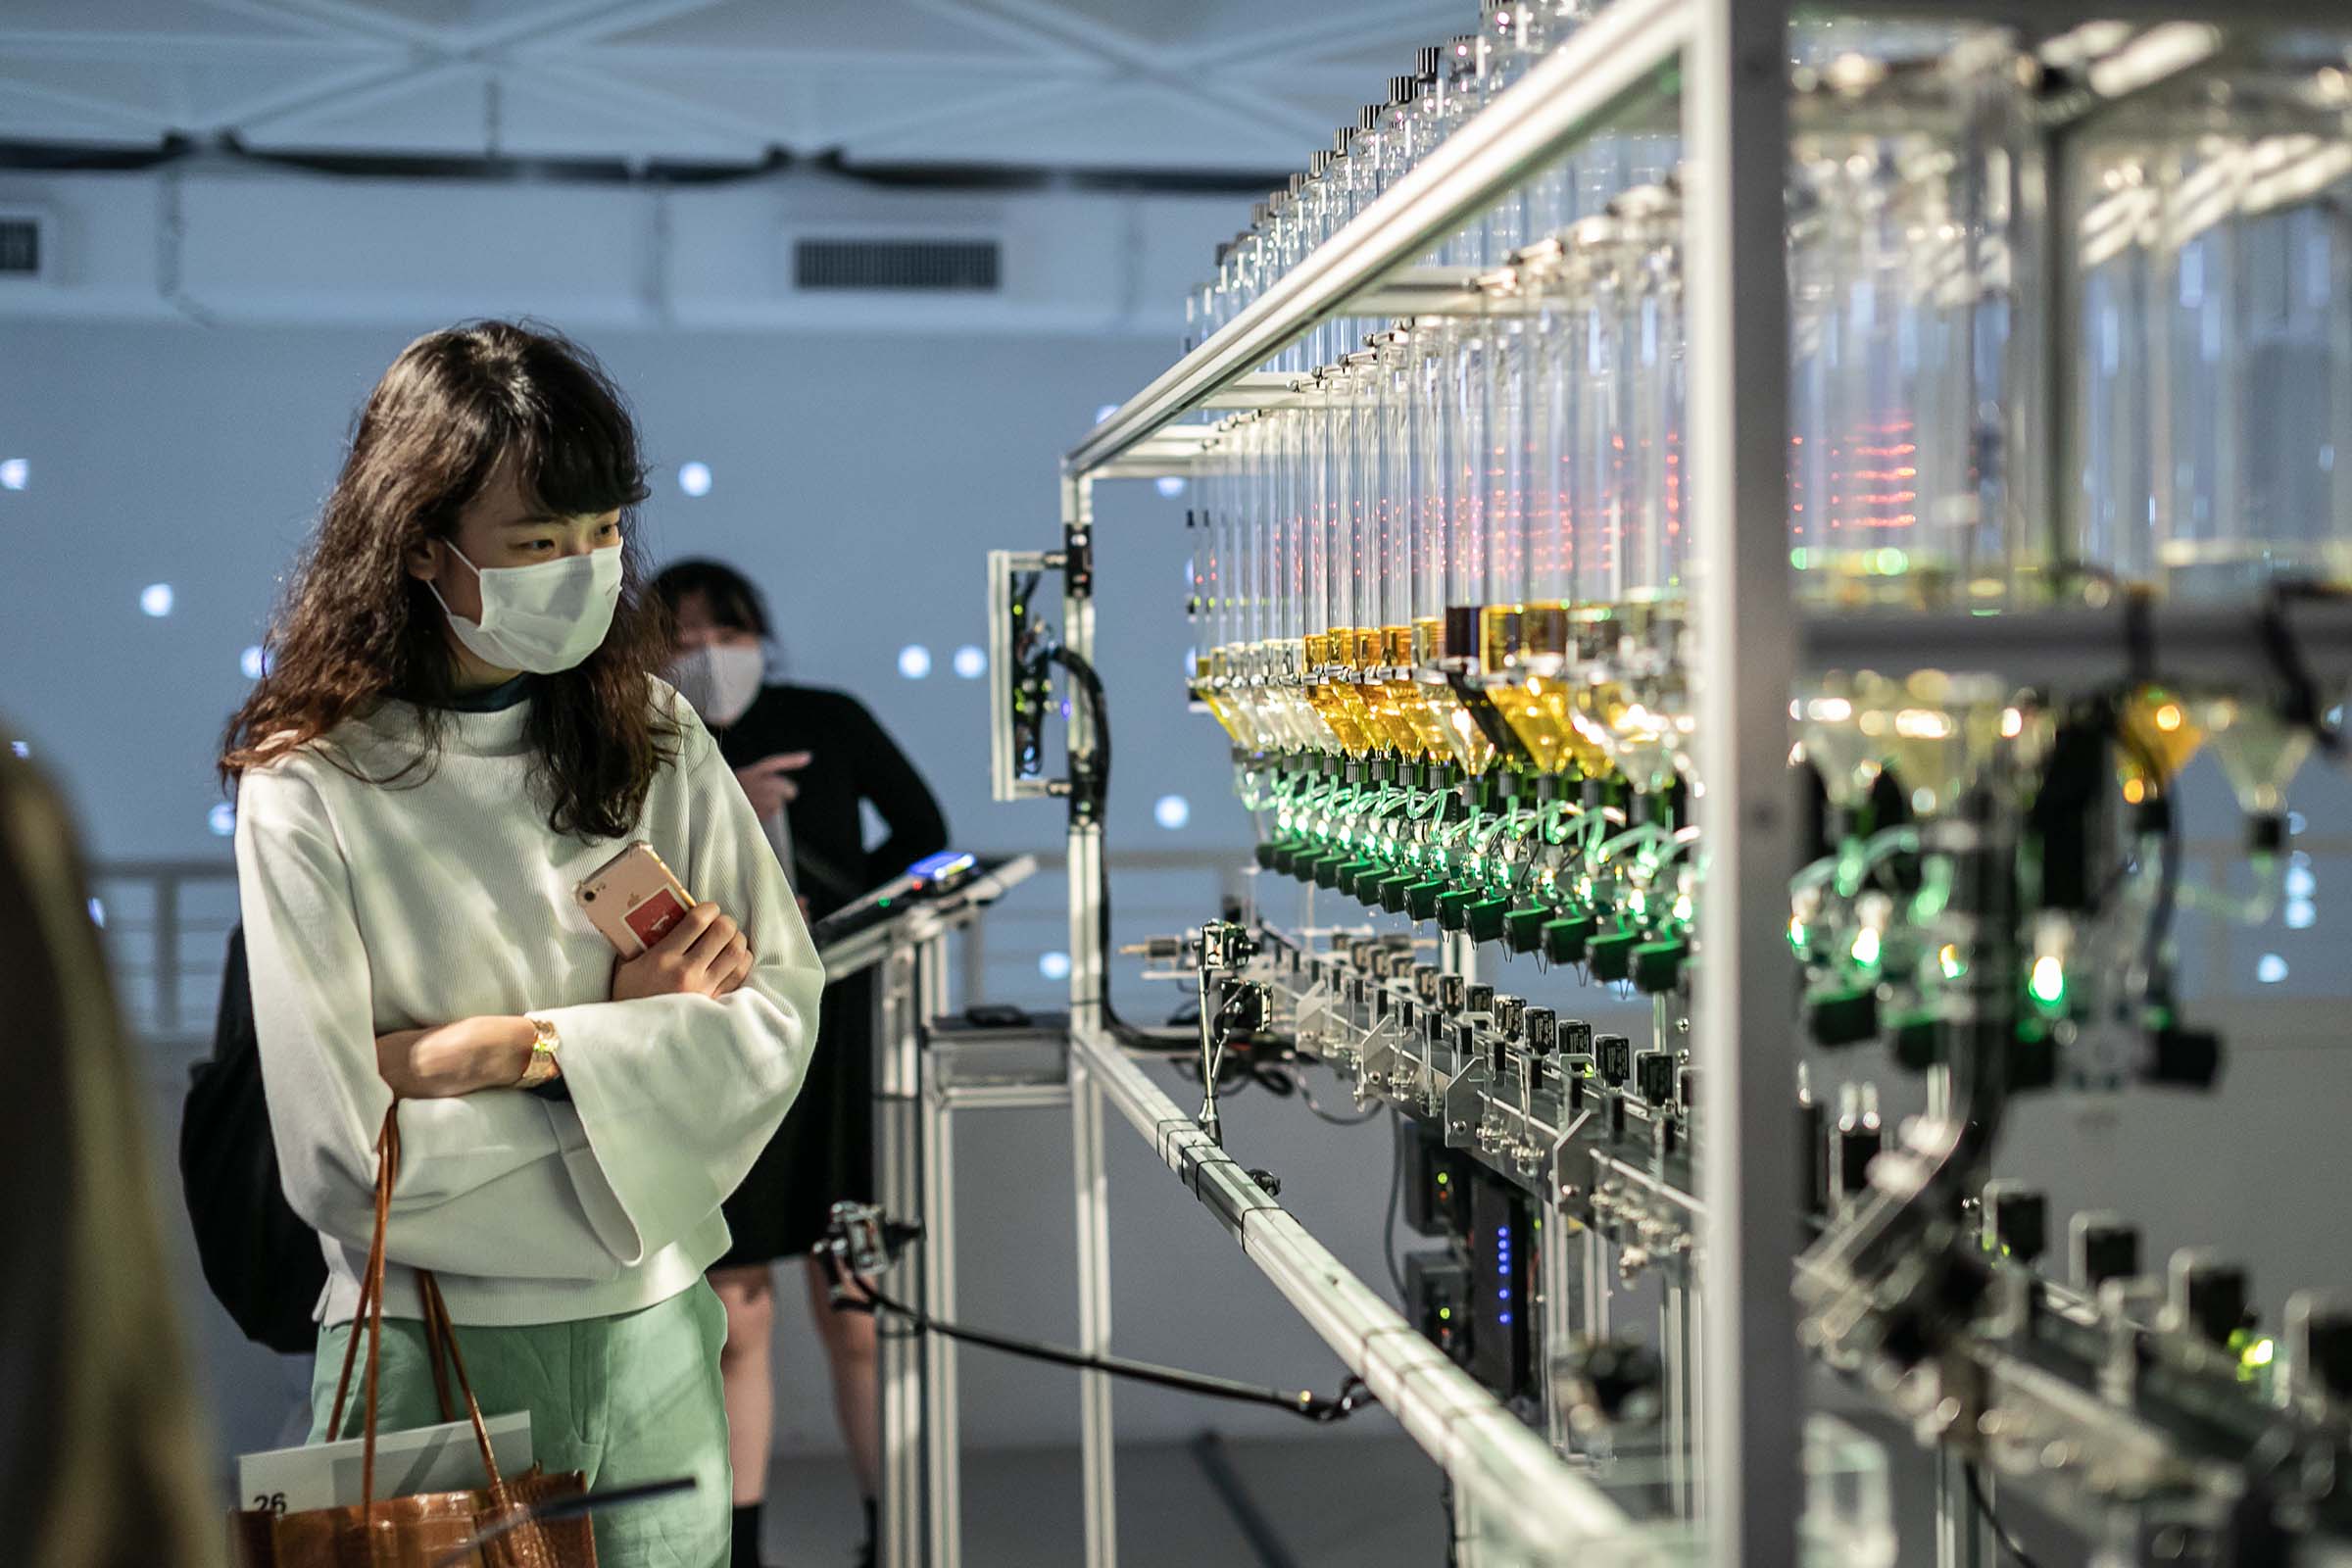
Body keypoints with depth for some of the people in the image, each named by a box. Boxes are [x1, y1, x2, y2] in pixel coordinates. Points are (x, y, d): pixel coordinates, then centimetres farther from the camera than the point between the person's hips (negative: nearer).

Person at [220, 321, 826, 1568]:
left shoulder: (653, 735, 0)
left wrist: (536, 1049, -16)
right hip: (428, 1356, -3)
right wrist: (636, 1034, -9)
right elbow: (340, 1157, -17)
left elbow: (783, 1012, -4)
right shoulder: (309, 790, -12)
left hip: (656, 1337, 4)